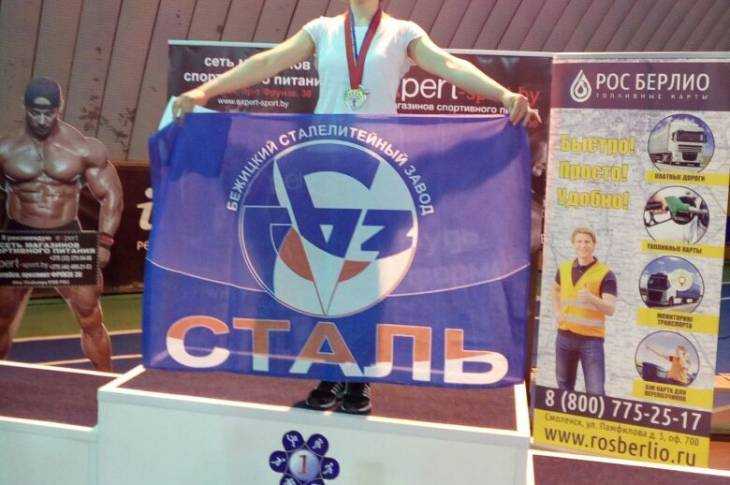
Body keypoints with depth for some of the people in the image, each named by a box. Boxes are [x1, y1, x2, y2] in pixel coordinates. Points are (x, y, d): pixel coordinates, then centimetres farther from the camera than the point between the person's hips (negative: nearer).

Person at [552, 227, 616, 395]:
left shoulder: (605, 274, -10)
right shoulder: (564, 269, 6)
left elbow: (610, 309, -18)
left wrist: (591, 298, -36)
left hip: (591, 339, -5)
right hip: (565, 336, 5)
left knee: (595, 392, -6)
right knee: (564, 386, 17)